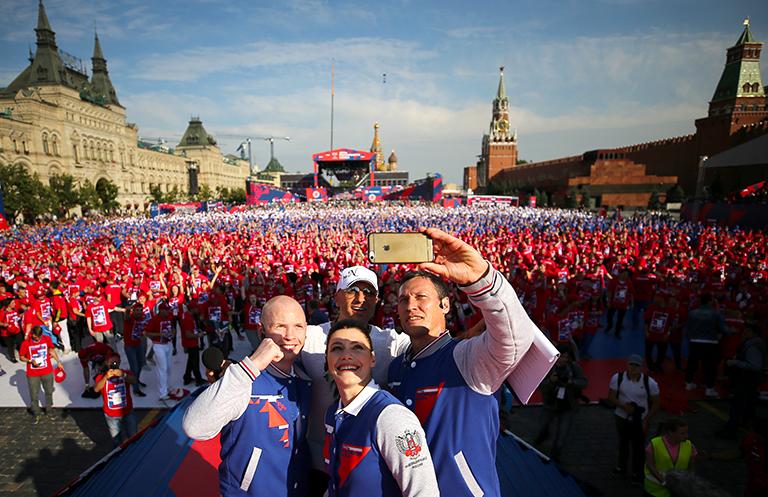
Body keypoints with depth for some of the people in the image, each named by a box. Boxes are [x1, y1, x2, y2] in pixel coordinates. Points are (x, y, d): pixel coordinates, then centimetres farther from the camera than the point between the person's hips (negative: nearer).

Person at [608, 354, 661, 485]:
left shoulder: (650, 382, -17)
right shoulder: (617, 378, -16)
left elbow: (655, 403, -6)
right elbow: (611, 397, -10)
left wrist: (646, 420, -11)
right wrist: (623, 406, -26)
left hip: (640, 420, -1)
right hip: (621, 417, 2)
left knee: (638, 447, 8)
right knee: (623, 442, 21)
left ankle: (637, 474, 29)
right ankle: (622, 467, 42)